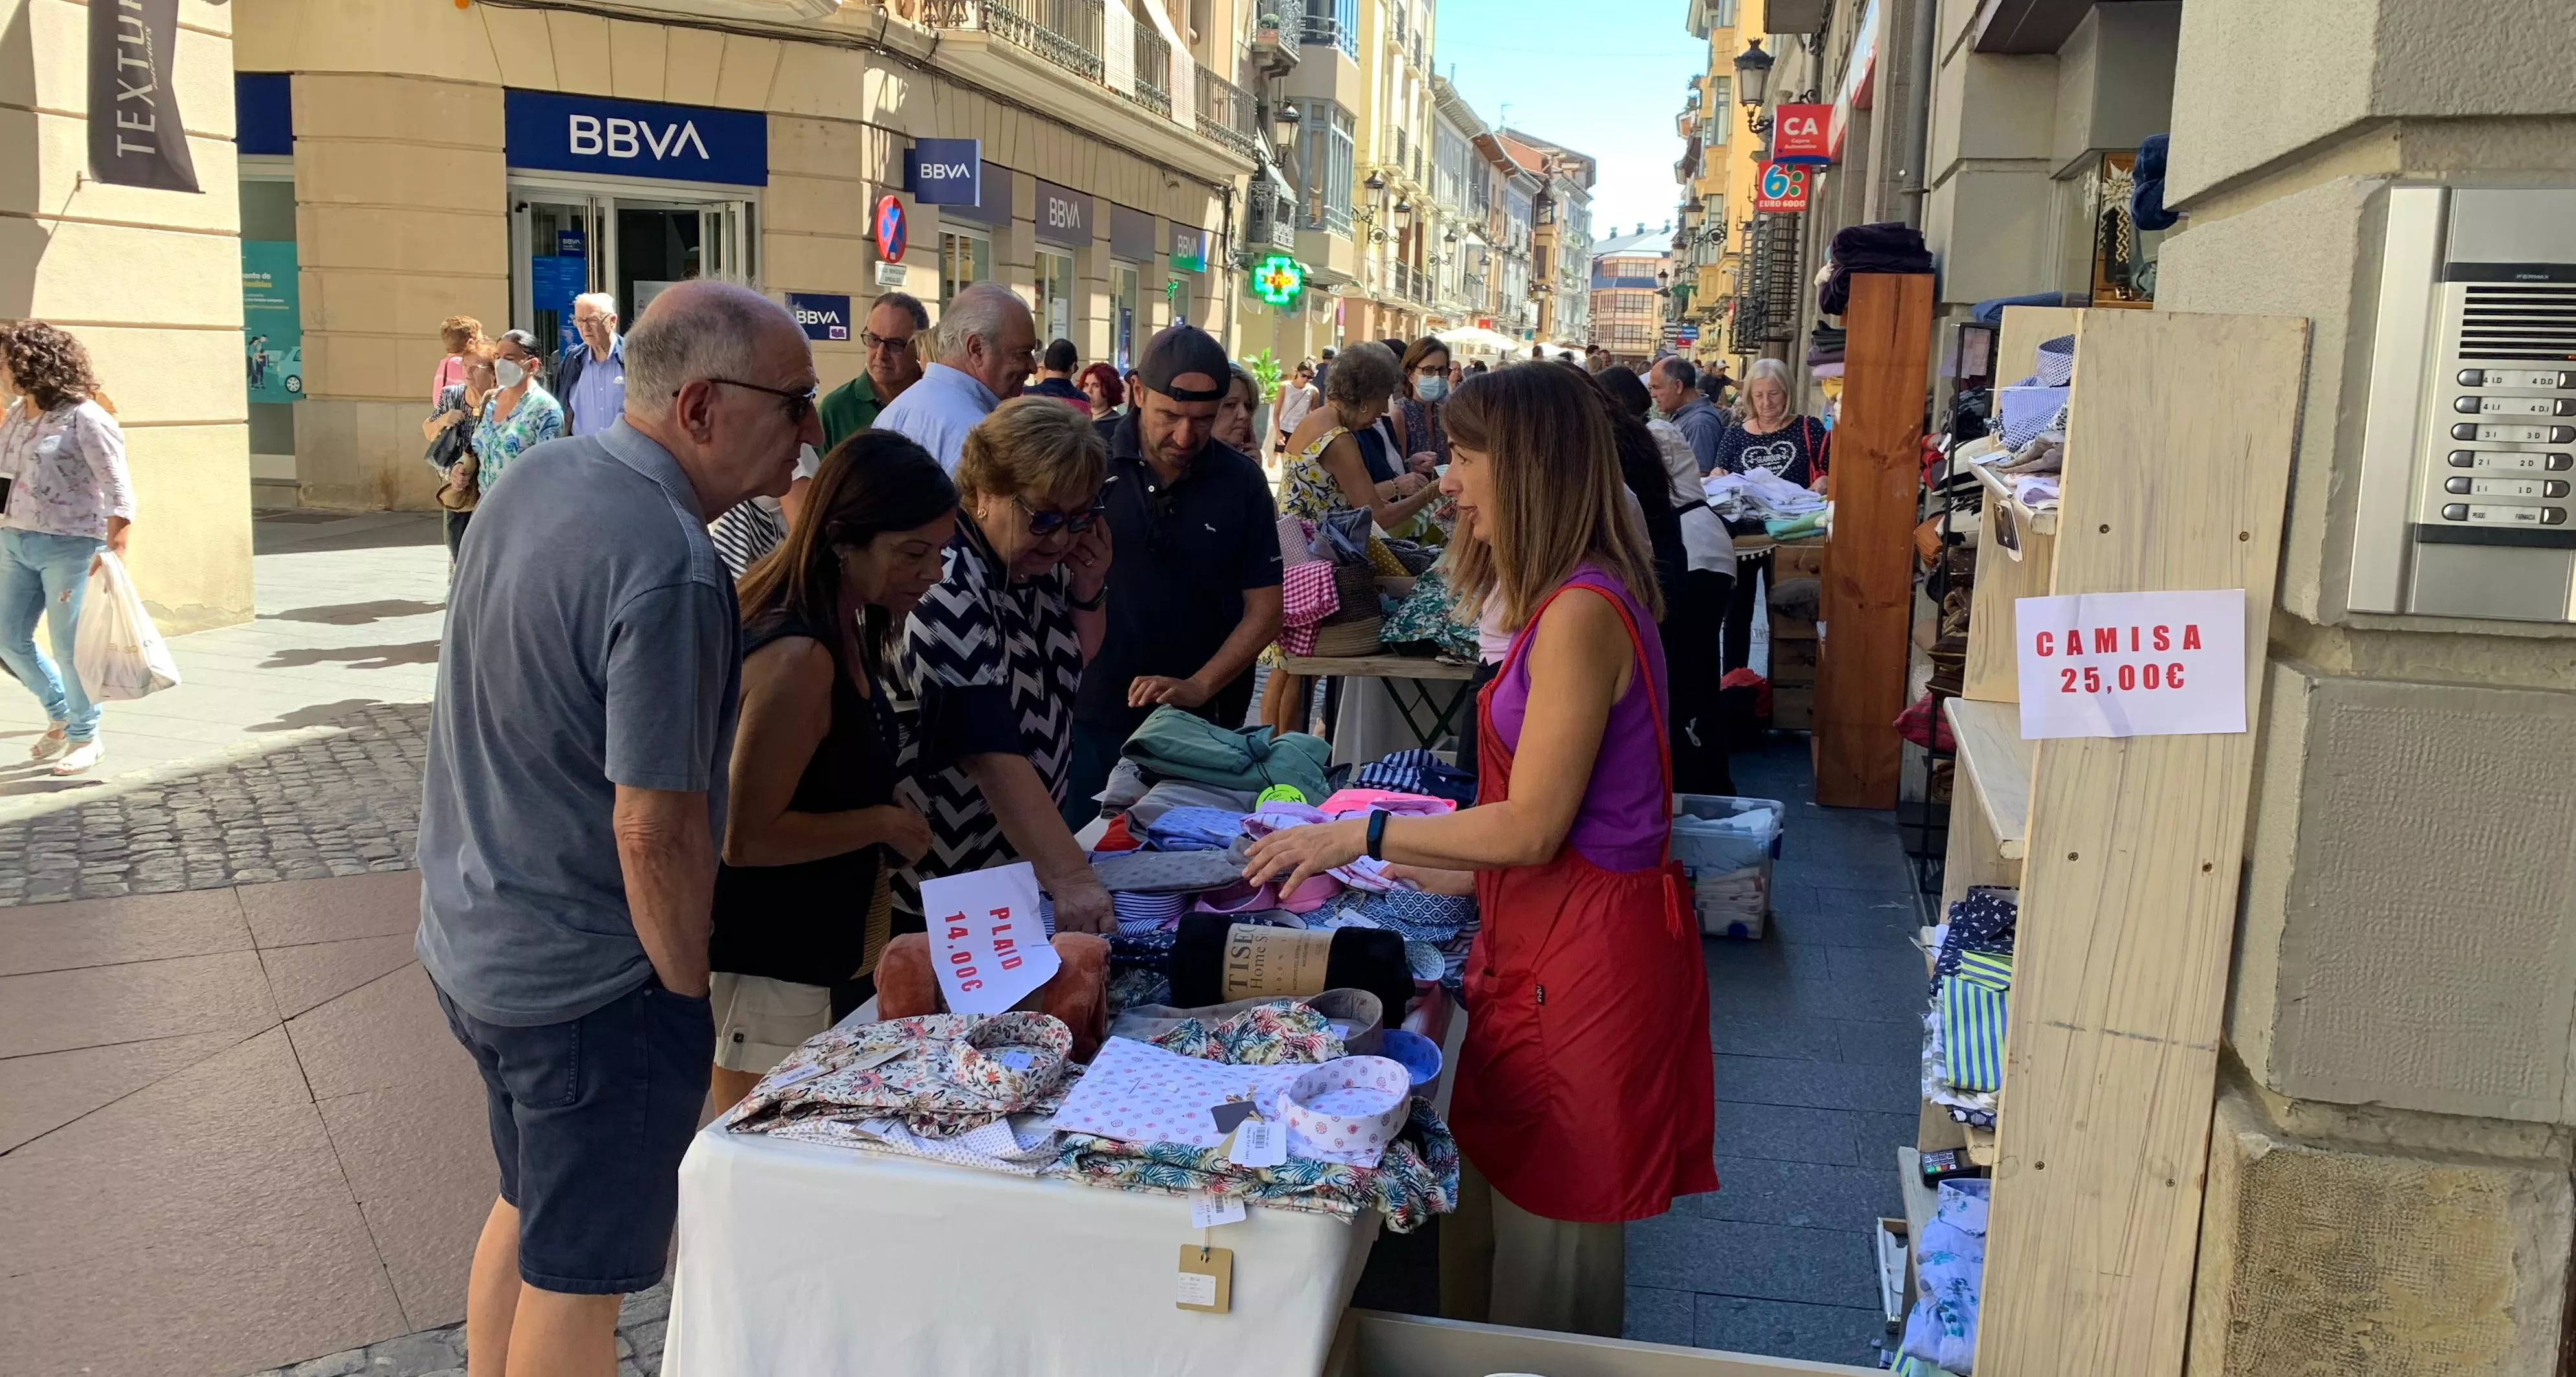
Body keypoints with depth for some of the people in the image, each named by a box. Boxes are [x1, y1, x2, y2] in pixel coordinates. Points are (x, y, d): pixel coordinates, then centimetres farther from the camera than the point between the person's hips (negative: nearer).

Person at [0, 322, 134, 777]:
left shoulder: (85, 418, -13)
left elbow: (119, 489, -16)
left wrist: (113, 551, -20)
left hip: (69, 546, -8)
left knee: (68, 645, 0)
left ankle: (85, 736, 17)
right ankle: (60, 714, 32)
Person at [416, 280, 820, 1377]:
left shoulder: (537, 474, -1)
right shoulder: (670, 568, -28)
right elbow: (656, 830, -26)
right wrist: (694, 993, -11)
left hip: (472, 943, 9)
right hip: (589, 981, -9)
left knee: (530, 1210, 26)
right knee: (577, 1274, 10)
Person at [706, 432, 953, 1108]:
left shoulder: (847, 636, 6)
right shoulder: (798, 658, -25)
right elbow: (745, 836, -26)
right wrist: (884, 824, -16)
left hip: (832, 956, 10)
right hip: (773, 976, -10)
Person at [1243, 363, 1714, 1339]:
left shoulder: (1581, 614, -21)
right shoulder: (1567, 601, 11)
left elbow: (1534, 825, -21)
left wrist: (1361, 835, -14)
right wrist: (1460, 873, 15)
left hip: (1586, 955, -10)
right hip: (1546, 938, 10)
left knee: (1548, 1234, 6)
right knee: (1495, 1200, 19)